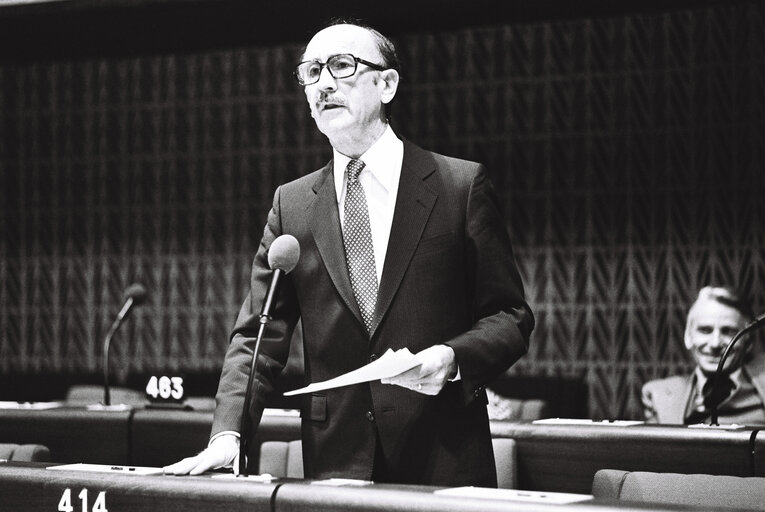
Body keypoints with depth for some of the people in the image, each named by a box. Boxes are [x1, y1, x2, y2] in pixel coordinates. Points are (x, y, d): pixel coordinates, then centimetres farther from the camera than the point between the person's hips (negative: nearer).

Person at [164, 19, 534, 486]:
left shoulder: (462, 185, 1)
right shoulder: (292, 204, 9)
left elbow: (510, 316, 1)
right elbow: (258, 337, 5)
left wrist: (452, 358, -18)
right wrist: (227, 434, -9)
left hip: (445, 462, -2)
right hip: (335, 462, 2)